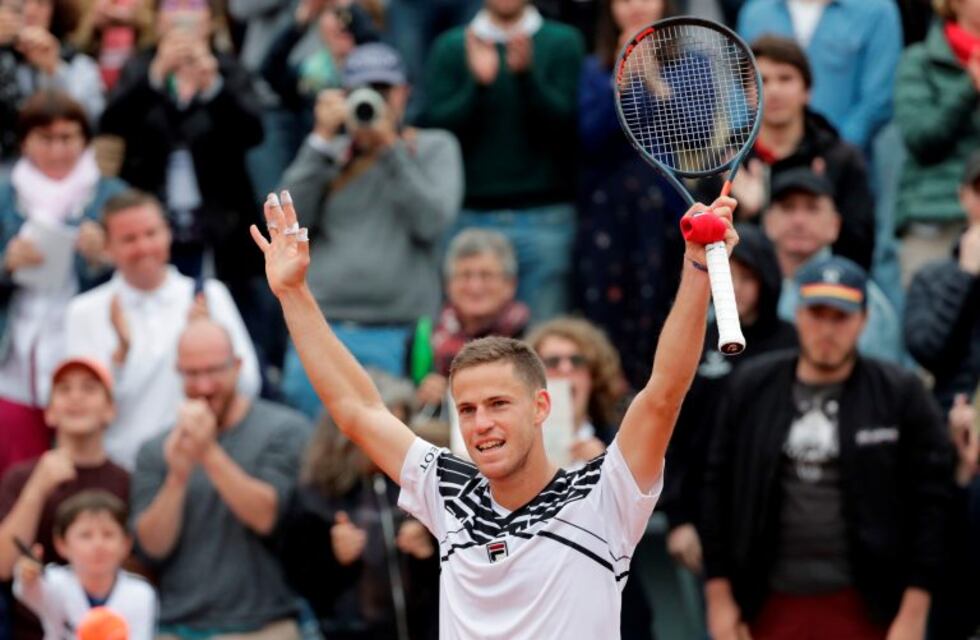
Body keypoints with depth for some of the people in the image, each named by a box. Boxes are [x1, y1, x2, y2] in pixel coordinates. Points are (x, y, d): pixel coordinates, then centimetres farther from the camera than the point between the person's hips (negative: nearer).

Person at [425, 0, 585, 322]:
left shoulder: (564, 42, 8)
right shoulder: (449, 47, 10)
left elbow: (566, 123, -4)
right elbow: (437, 125, 1)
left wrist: (526, 74, -19)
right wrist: (477, 83, -14)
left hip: (545, 219, -1)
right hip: (471, 217, 1)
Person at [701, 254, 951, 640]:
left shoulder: (900, 395, -2)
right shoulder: (751, 388, 6)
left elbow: (931, 503, -4)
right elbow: (719, 490, 8)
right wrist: (719, 597, 4)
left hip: (864, 608, -3)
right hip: (775, 605, 3)